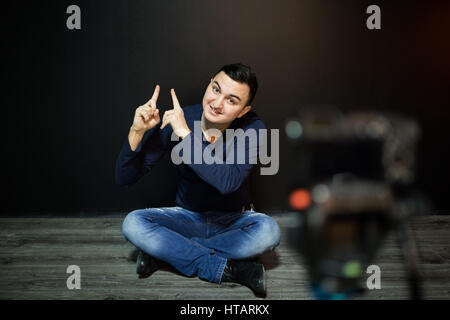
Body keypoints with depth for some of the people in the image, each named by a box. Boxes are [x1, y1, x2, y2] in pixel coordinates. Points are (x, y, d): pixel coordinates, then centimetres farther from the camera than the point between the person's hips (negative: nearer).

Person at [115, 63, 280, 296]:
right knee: (133, 224, -24)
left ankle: (165, 251, -18)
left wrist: (186, 134, -37)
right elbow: (124, 178, -15)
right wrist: (137, 132, -32)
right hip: (188, 217, 1)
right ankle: (229, 269, -23)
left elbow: (228, 182, -37)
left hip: (233, 220, -1)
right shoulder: (176, 120, -16)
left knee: (268, 231, -32)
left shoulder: (252, 128, -19)